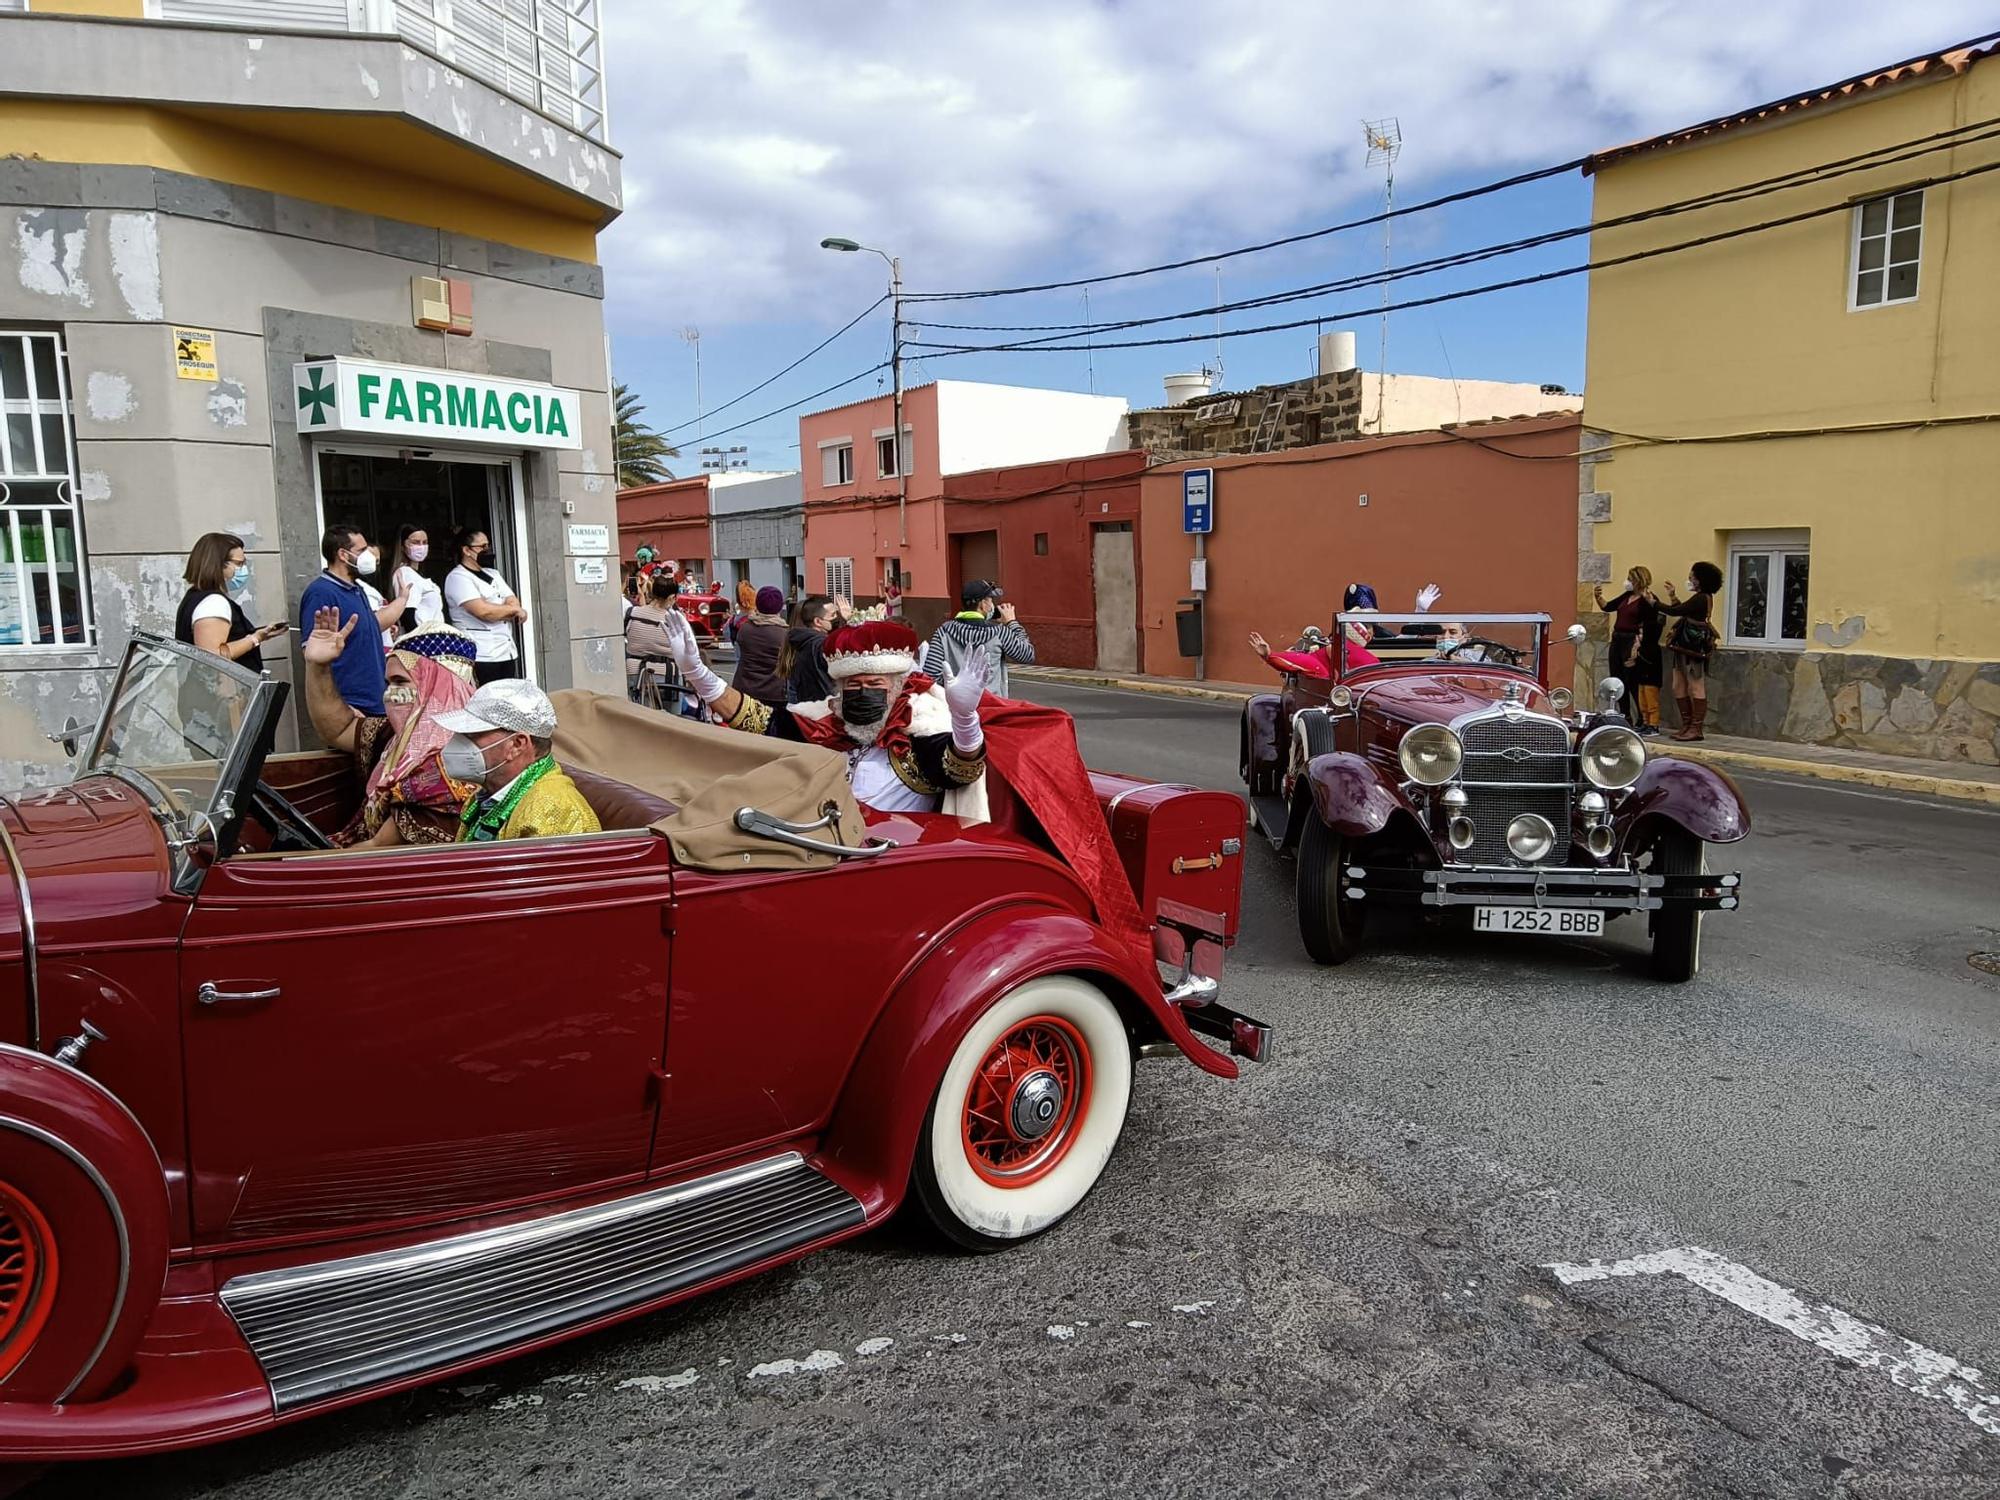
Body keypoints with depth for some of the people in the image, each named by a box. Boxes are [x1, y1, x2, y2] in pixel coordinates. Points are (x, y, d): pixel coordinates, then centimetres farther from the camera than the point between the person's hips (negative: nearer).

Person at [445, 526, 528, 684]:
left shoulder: (493, 574, 19)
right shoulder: (457, 577, -6)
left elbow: (514, 603, 9)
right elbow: (483, 611, -17)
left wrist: (496, 611, -12)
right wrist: (514, 609, -3)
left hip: (508, 653, 7)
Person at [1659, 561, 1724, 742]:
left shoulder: (1701, 598, -14)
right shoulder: (1702, 598, 15)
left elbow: (1675, 611, -19)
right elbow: (1683, 612, 18)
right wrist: (1673, 596, 24)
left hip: (1694, 649, -10)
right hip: (1685, 648, 10)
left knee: (1696, 688, -5)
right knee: (1679, 687, 12)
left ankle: (1696, 729, -2)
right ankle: (1686, 725, 17)